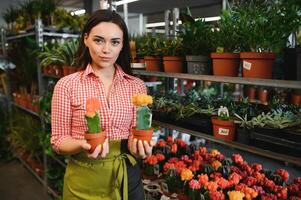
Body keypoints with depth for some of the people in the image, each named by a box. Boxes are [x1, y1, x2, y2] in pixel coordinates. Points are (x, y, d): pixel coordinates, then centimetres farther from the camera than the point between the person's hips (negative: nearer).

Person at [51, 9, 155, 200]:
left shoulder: (137, 86, -3)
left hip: (127, 176, 2)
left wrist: (139, 146, -20)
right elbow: (59, 139, -5)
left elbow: (137, 133, 2)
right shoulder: (67, 85, -9)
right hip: (84, 180, -1)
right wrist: (82, 146, -25)